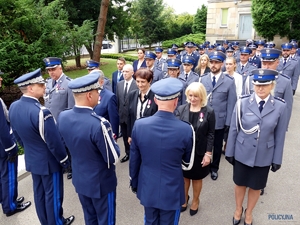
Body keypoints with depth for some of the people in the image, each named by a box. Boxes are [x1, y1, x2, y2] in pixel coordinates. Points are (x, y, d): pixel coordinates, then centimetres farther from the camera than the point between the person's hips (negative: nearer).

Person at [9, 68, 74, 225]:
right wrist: (65, 161, -10)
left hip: (31, 160, 8)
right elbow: (54, 142, -24)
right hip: (49, 161, -8)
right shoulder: (40, 112, -32)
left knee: (39, 193, 23)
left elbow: (17, 135, 8)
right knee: (53, 195, 13)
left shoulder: (13, 107, -5)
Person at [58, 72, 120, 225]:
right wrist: (112, 140, -5)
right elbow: (113, 158, -22)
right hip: (101, 183, -6)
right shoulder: (99, 124, -34)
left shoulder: (62, 117, -12)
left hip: (79, 179, 6)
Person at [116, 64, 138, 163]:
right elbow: (117, 100, 10)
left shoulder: (137, 85, -15)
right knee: (125, 137, 19)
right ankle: (128, 153, 37)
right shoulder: (119, 84, 5)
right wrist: (118, 113, 9)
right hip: (122, 116, 6)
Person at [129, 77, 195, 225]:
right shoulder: (186, 129, -22)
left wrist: (134, 183, 11)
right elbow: (188, 163, -5)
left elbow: (134, 160, -5)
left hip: (147, 188, 2)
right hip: (172, 191, -1)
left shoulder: (139, 125, -17)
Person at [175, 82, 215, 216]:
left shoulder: (209, 112, -10)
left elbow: (210, 134, -7)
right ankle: (184, 199, 43)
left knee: (197, 178, 17)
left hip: (199, 152, -1)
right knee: (184, 176, 18)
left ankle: (195, 201, 42)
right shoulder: (181, 109, -5)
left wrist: (208, 153, -9)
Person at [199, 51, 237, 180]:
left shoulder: (229, 81, -6)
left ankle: (214, 168, 36)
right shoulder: (202, 79, 0)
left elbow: (231, 104, -6)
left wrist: (228, 122, -7)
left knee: (217, 146, 15)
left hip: (219, 121, -1)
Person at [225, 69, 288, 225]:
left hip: (264, 156, 1)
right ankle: (238, 209, 45)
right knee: (240, 183, 18)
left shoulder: (280, 106, -10)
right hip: (242, 154, 0)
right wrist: (230, 152, -2)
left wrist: (277, 159, 1)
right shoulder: (242, 103, -12)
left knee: (256, 187, 18)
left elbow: (279, 136, -3)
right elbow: (233, 130, -6)